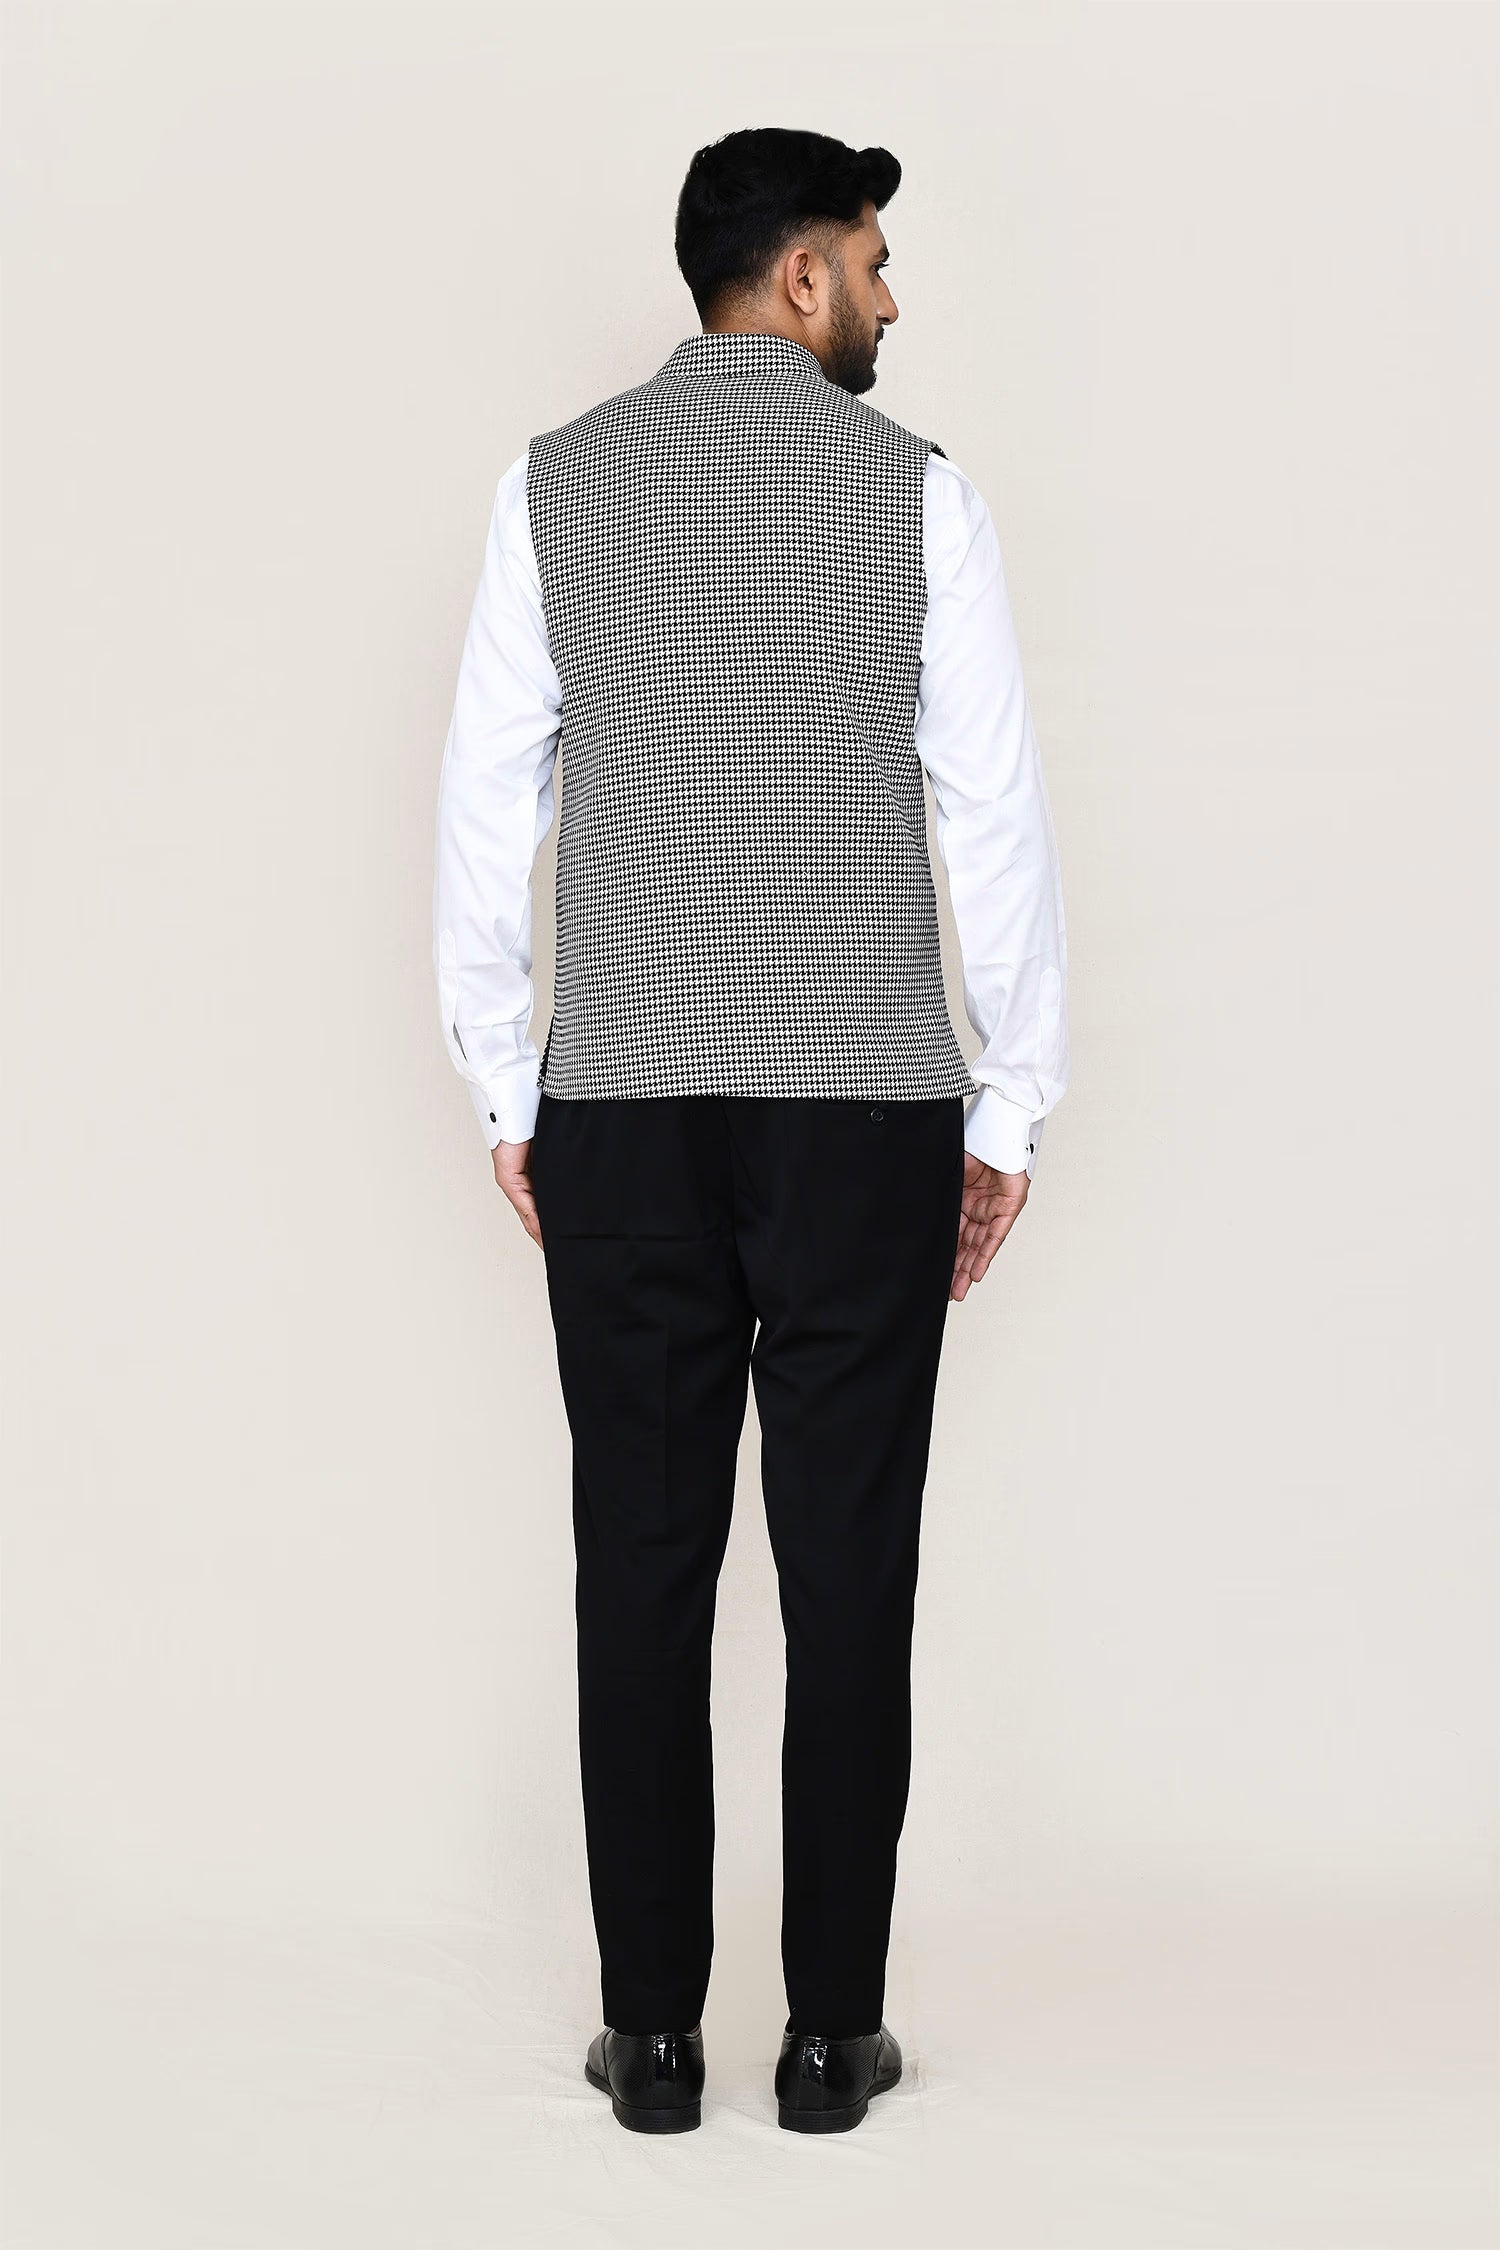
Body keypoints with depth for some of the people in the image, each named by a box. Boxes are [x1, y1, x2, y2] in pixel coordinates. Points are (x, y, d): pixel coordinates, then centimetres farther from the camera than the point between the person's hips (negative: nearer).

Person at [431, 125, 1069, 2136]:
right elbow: (998, 817, -4)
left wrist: (503, 1092, 11)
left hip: (619, 1110, 2)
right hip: (866, 1107, -2)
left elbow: (489, 806, 3)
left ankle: (653, 2035, 13)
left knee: (642, 1567, 7)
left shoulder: (555, 487, 3)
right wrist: (1011, 1110, 4)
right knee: (849, 1572, 6)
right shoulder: (918, 491, -3)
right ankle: (834, 2035, 12)